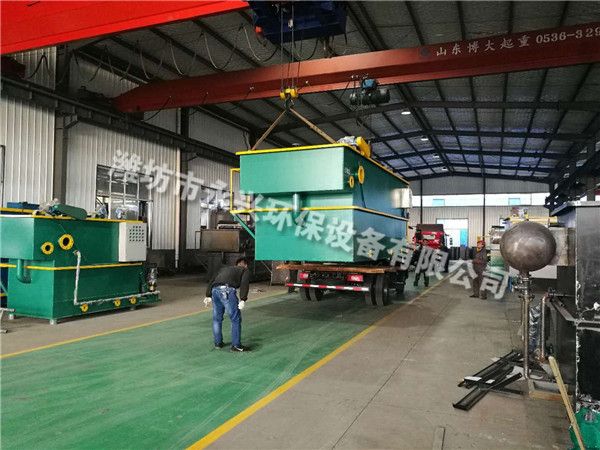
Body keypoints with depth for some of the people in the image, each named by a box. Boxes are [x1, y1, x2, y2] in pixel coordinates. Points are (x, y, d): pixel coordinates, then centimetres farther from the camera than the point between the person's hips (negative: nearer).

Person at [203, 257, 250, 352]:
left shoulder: (225, 268, 36)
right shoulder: (245, 270, 20)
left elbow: (211, 281, 26)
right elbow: (244, 284, 0)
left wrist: (208, 296, 21)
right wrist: (243, 300, -9)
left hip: (215, 290, 6)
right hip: (228, 291, -5)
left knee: (217, 318, 21)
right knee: (236, 319, 6)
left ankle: (218, 343, 32)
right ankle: (236, 345, 10)